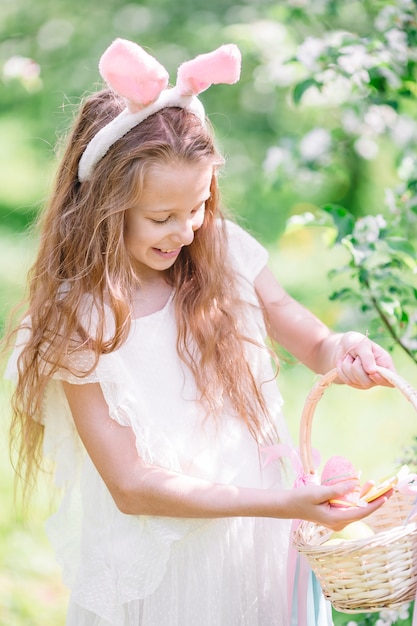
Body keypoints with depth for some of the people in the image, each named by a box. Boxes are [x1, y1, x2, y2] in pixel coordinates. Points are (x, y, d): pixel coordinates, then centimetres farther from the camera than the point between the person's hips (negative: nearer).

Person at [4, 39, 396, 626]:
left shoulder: (227, 253, -9)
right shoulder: (79, 323, -19)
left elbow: (308, 339, 4)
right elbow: (131, 486, -20)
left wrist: (340, 351, -22)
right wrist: (285, 504, -26)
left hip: (258, 541, 4)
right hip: (158, 567, -3)